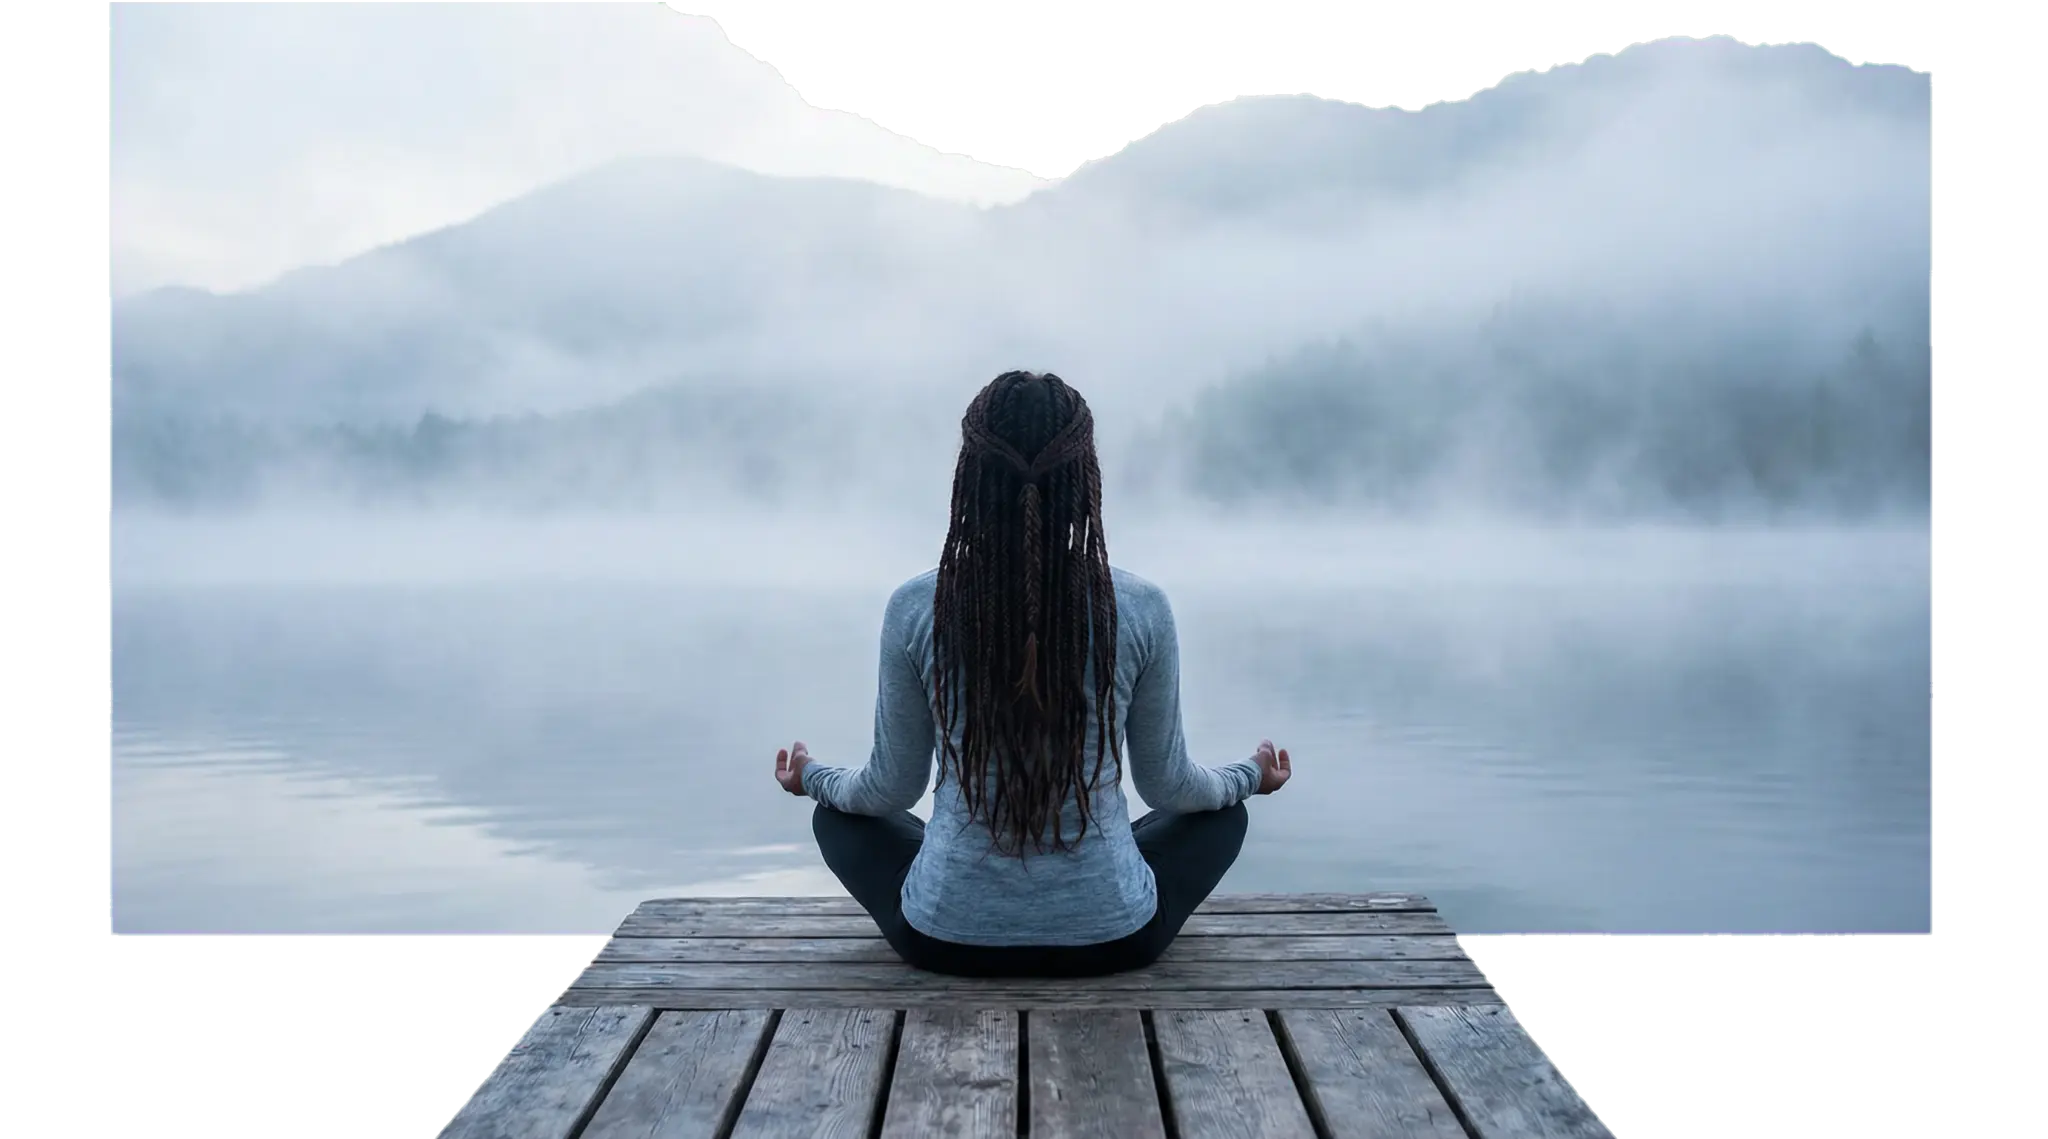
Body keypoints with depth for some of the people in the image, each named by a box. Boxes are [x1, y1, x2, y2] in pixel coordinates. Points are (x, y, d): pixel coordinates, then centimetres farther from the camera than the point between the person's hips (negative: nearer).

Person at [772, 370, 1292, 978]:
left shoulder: (915, 608, -12)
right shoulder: (1141, 608, -12)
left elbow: (891, 790, 0)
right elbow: (1168, 787, 0)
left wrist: (812, 778, 23)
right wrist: (1252, 776, 23)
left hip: (948, 939, 0)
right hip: (1112, 939, 1)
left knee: (838, 816, 29)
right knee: (1223, 814, 28)